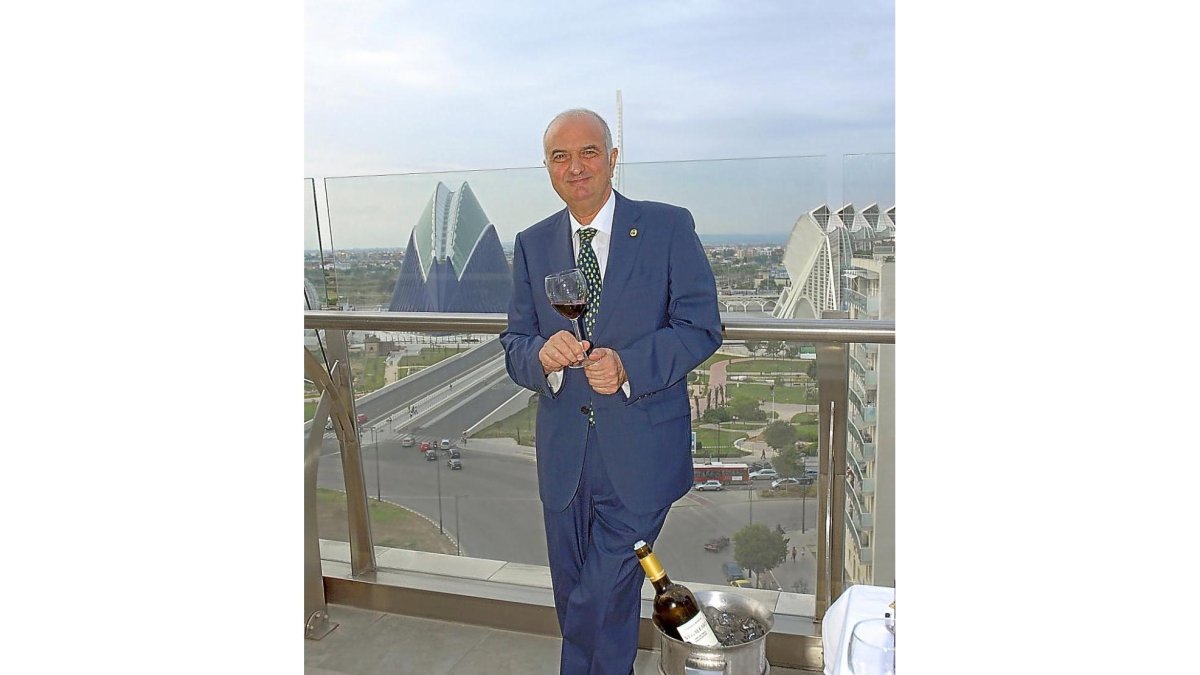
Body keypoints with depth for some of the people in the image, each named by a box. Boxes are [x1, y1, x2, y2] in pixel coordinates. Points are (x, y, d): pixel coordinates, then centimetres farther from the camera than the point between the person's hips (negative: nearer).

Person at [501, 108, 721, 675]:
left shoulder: (669, 228, -4)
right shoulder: (531, 245, 7)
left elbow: (701, 327, -7)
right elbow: (515, 345, 5)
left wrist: (628, 366, -22)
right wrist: (543, 354, -19)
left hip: (641, 451, -4)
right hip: (564, 452, 4)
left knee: (601, 598, -1)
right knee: (573, 599, 18)